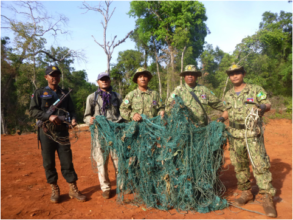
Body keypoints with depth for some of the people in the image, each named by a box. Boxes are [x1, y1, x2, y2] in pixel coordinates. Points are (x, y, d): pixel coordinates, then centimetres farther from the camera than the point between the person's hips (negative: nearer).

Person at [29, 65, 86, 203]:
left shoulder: (64, 94, 14)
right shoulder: (39, 93, 6)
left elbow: (71, 110, 12)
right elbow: (33, 111, -3)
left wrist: (73, 119, -10)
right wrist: (48, 116, -18)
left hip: (62, 131, 2)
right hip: (46, 132, -1)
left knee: (67, 161, 2)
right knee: (49, 162, 5)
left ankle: (73, 189, 10)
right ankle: (54, 189, 20)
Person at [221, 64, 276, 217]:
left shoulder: (255, 90, 2)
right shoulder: (228, 95, 13)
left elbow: (267, 104, -3)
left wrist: (263, 107, -26)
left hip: (253, 135, -4)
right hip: (235, 136, 4)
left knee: (260, 165, -6)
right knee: (239, 166, 10)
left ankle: (267, 199, 4)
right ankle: (246, 193, 26)